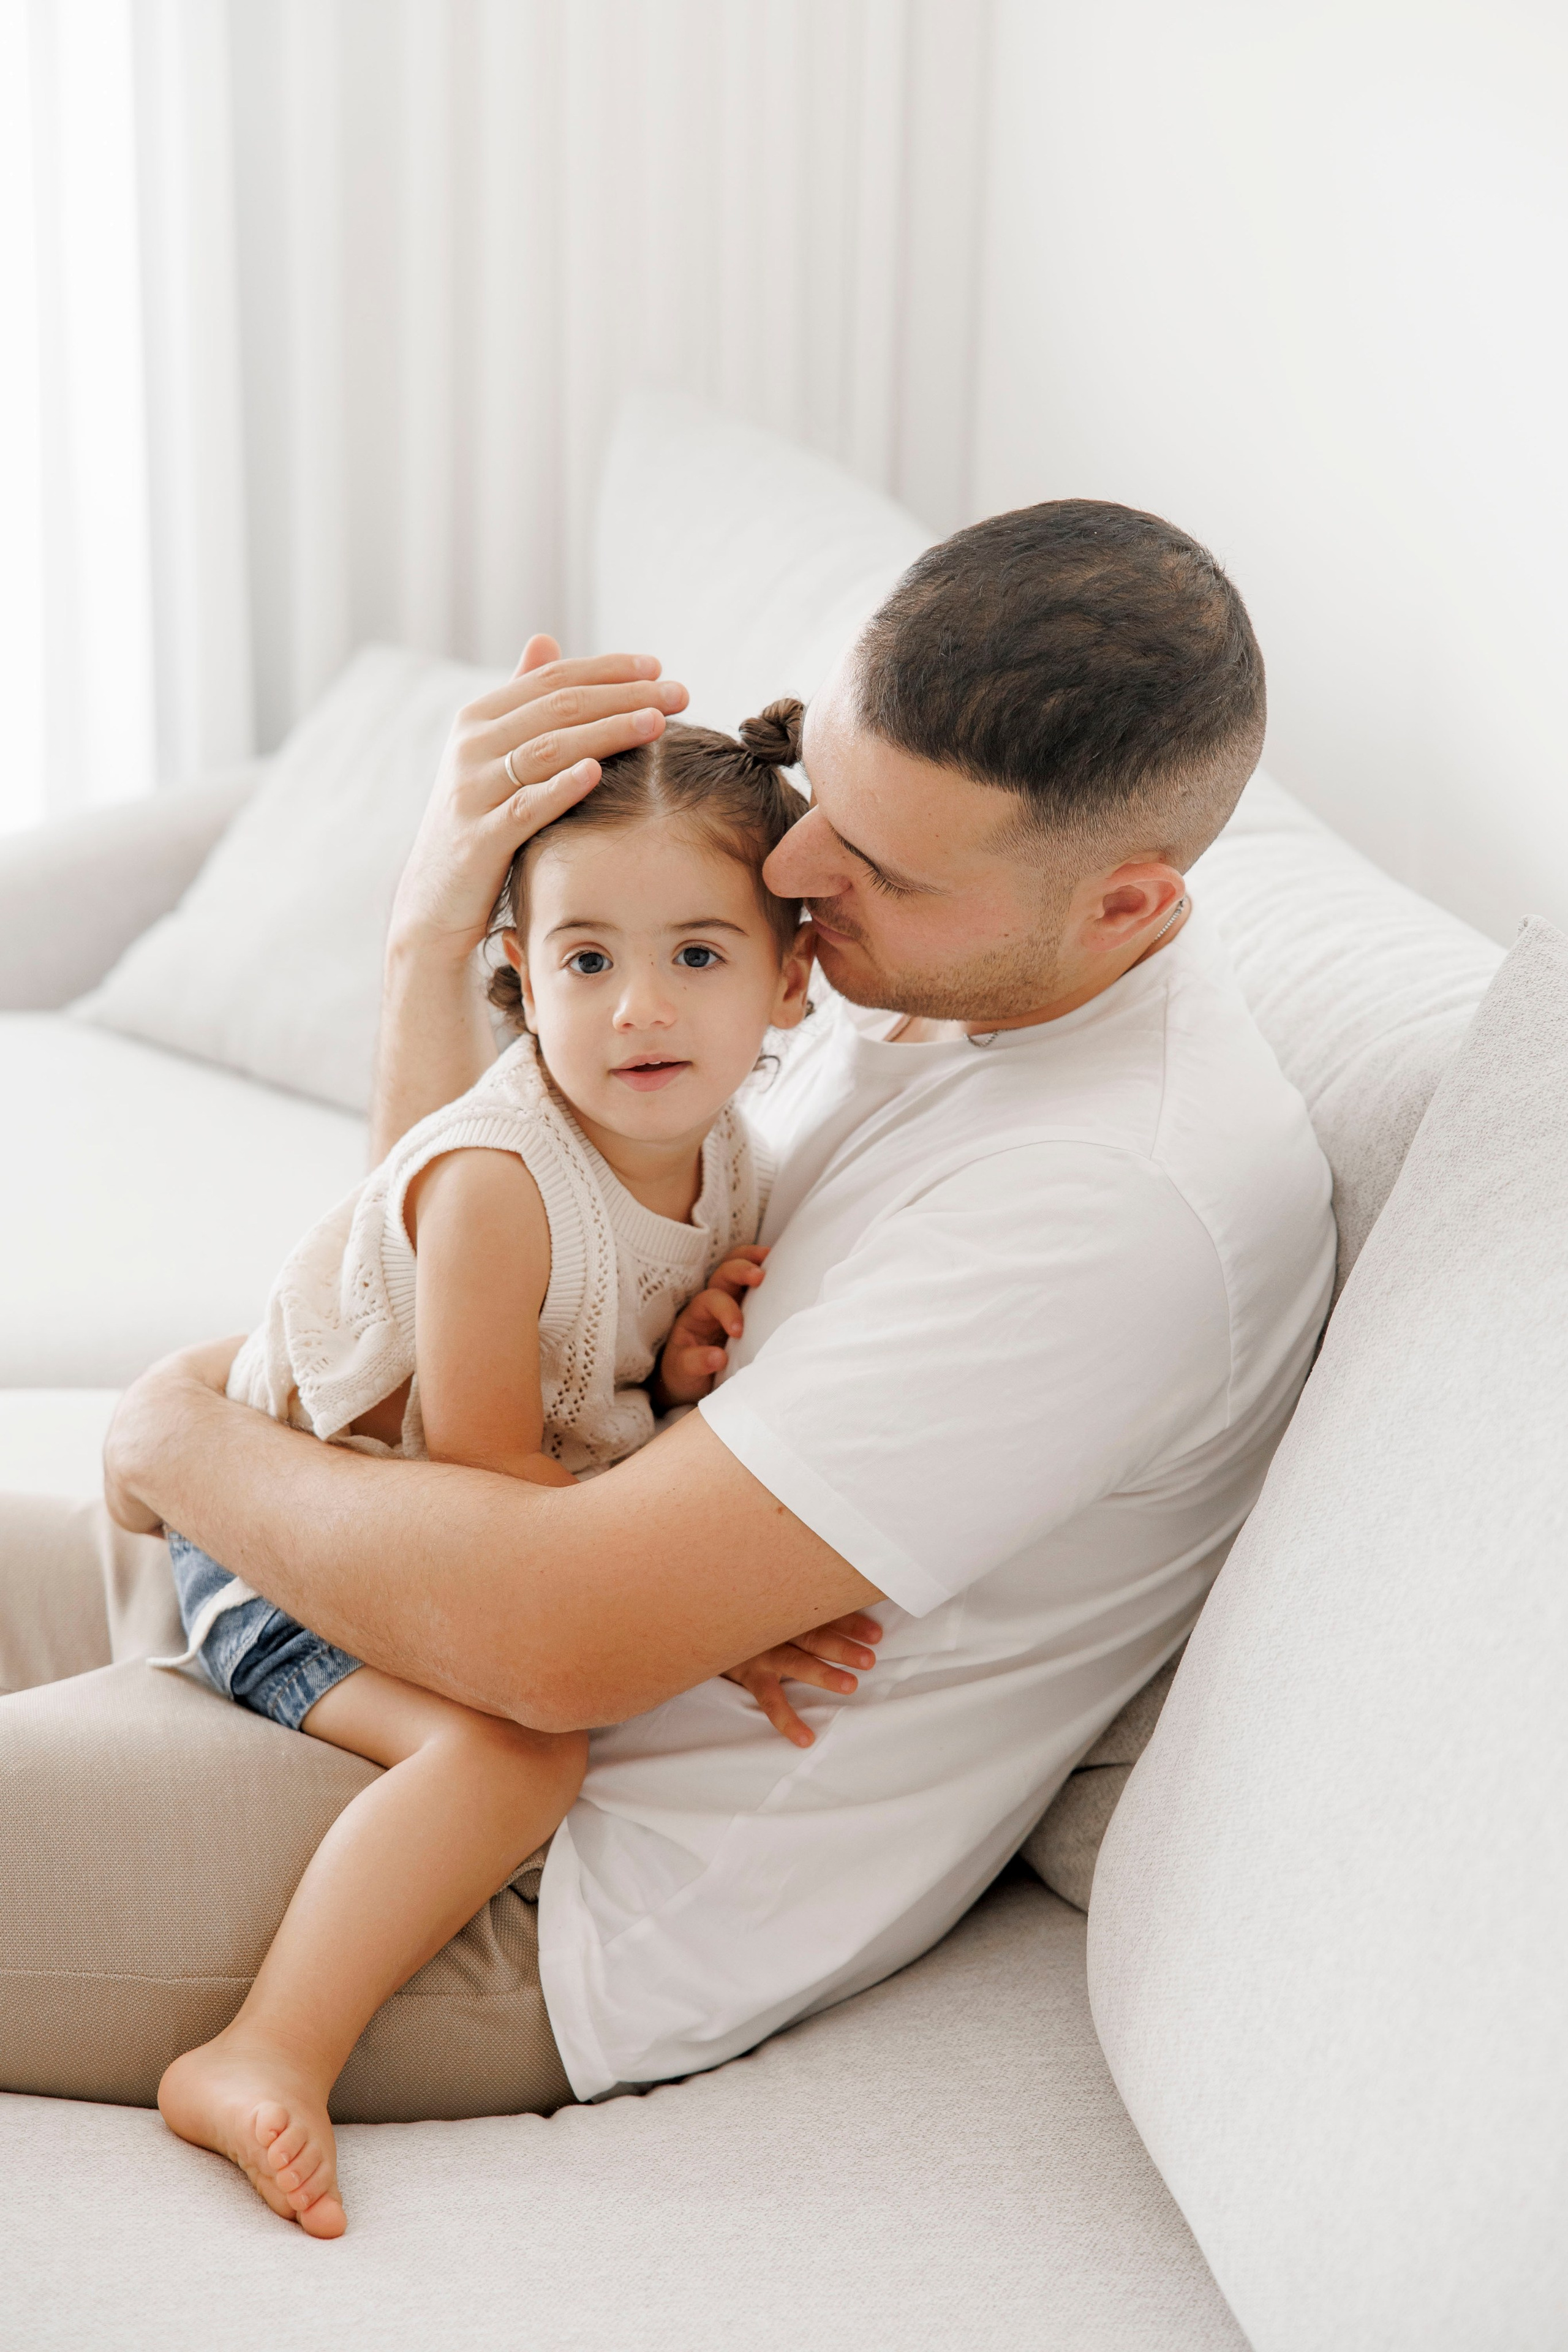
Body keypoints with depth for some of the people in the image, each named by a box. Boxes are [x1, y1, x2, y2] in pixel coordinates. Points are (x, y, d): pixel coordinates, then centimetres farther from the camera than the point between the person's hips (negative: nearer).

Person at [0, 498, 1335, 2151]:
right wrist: (431, 948, -8)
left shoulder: (1137, 1197, -27)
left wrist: (185, 1439, -11)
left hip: (555, 1912, -9)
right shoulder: (939, 993, 4)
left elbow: (564, 1638, -28)